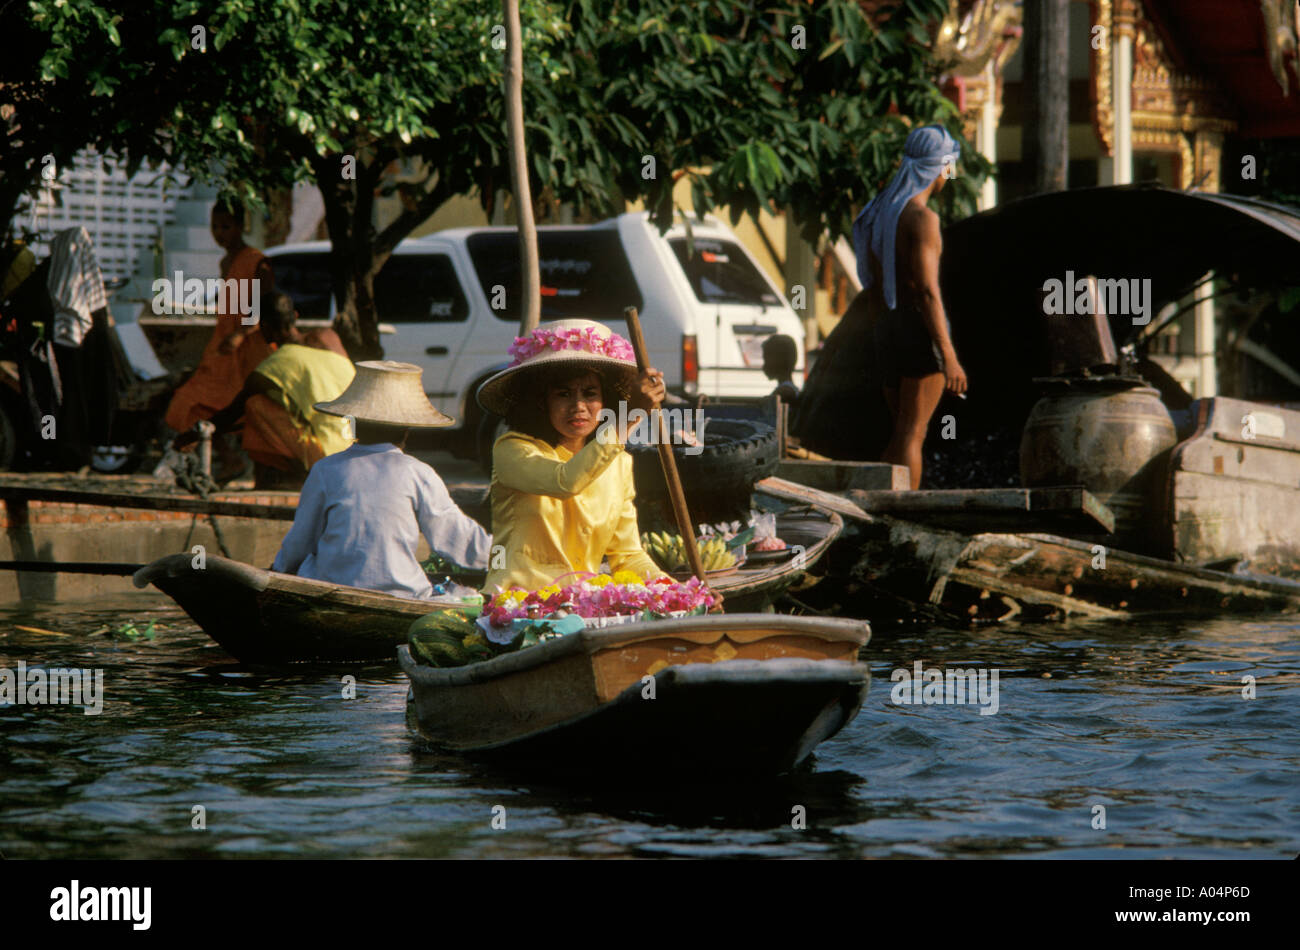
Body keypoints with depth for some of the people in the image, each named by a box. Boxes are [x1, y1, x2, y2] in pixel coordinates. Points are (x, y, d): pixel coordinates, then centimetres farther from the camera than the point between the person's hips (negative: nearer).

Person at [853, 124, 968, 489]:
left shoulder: (880, 213, 14)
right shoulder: (922, 217, -13)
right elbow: (928, 291, -20)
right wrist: (949, 357, -21)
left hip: (888, 327, 8)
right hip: (921, 327, -8)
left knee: (904, 432, 14)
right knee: (912, 434, -8)